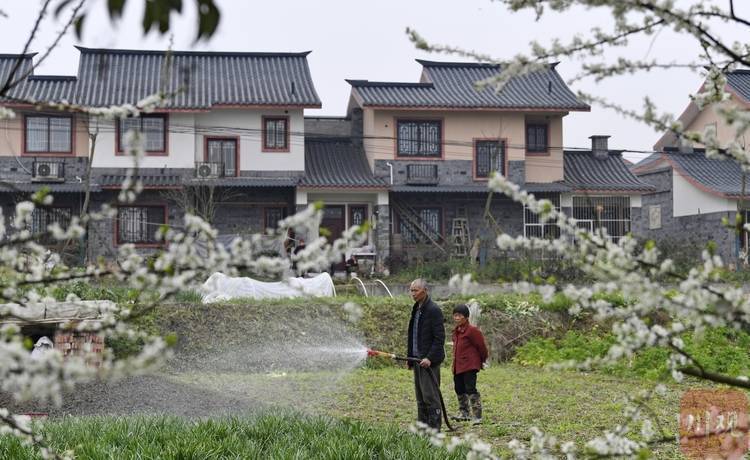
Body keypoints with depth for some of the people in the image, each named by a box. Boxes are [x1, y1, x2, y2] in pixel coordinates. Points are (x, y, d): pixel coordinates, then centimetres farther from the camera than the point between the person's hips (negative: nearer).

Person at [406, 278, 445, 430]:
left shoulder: (433, 310, -12)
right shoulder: (416, 309, 16)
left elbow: (439, 338, -15)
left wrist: (429, 358, -21)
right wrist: (411, 358, 16)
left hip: (429, 361, -9)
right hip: (417, 360, 9)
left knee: (430, 396, -8)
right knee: (420, 398, 10)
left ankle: (434, 428, -5)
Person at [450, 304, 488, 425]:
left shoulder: (472, 331, -14)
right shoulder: (456, 331, 13)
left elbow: (481, 346, -9)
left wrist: (482, 360, 4)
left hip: (470, 366, -9)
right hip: (458, 366, 9)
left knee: (470, 389, -13)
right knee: (459, 389, 17)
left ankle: (477, 416, -11)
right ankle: (463, 413, 32)